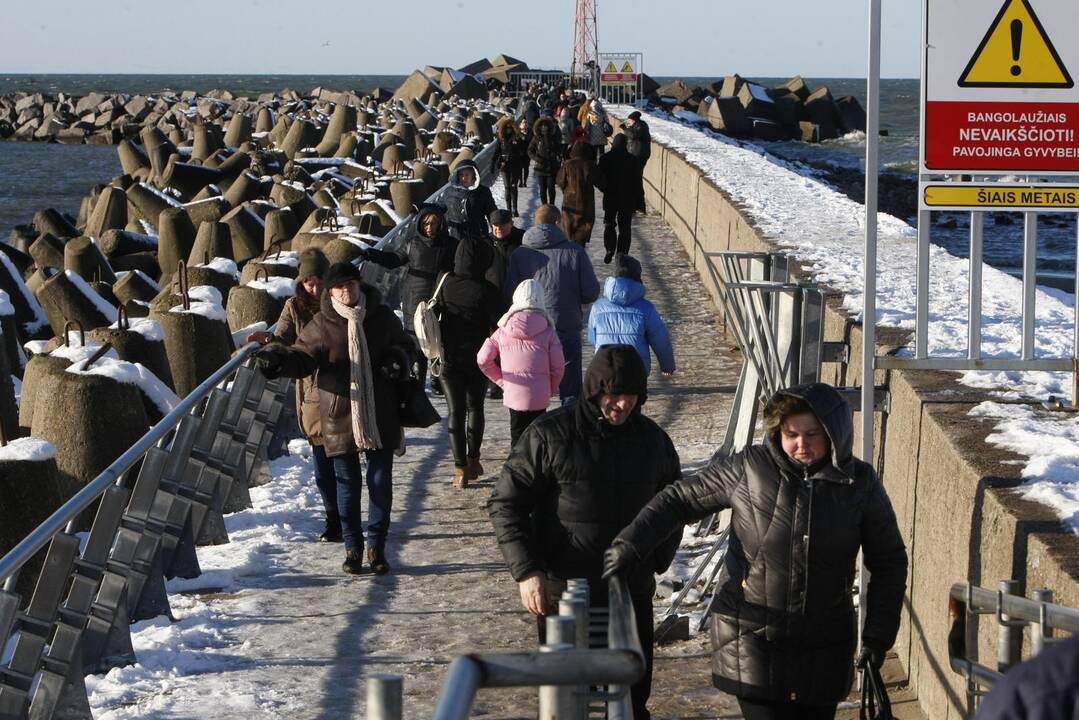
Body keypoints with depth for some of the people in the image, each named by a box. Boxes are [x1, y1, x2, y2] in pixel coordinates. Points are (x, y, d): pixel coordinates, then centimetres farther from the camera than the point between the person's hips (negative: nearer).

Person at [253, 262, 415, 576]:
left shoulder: (382, 317, 2)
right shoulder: (322, 325, -5)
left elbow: (404, 344, 15)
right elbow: (303, 357, -4)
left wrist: (398, 360, -7)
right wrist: (279, 360, -24)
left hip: (380, 417, 2)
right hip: (340, 417, -1)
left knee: (381, 482, 5)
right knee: (347, 483, 6)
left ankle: (377, 548, 17)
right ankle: (353, 548, 18)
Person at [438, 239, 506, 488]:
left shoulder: (445, 284, -8)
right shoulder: (486, 291, -16)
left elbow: (434, 313, 2)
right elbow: (500, 325, -13)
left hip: (449, 358, 1)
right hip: (478, 360, -1)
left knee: (455, 411, 4)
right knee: (475, 407, 19)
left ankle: (461, 468, -2)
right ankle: (473, 459, 26)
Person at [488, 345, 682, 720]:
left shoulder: (653, 439, 4)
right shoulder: (549, 435, -10)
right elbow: (505, 503, -7)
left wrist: (658, 560, 7)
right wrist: (526, 571, -16)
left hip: (632, 592, 4)